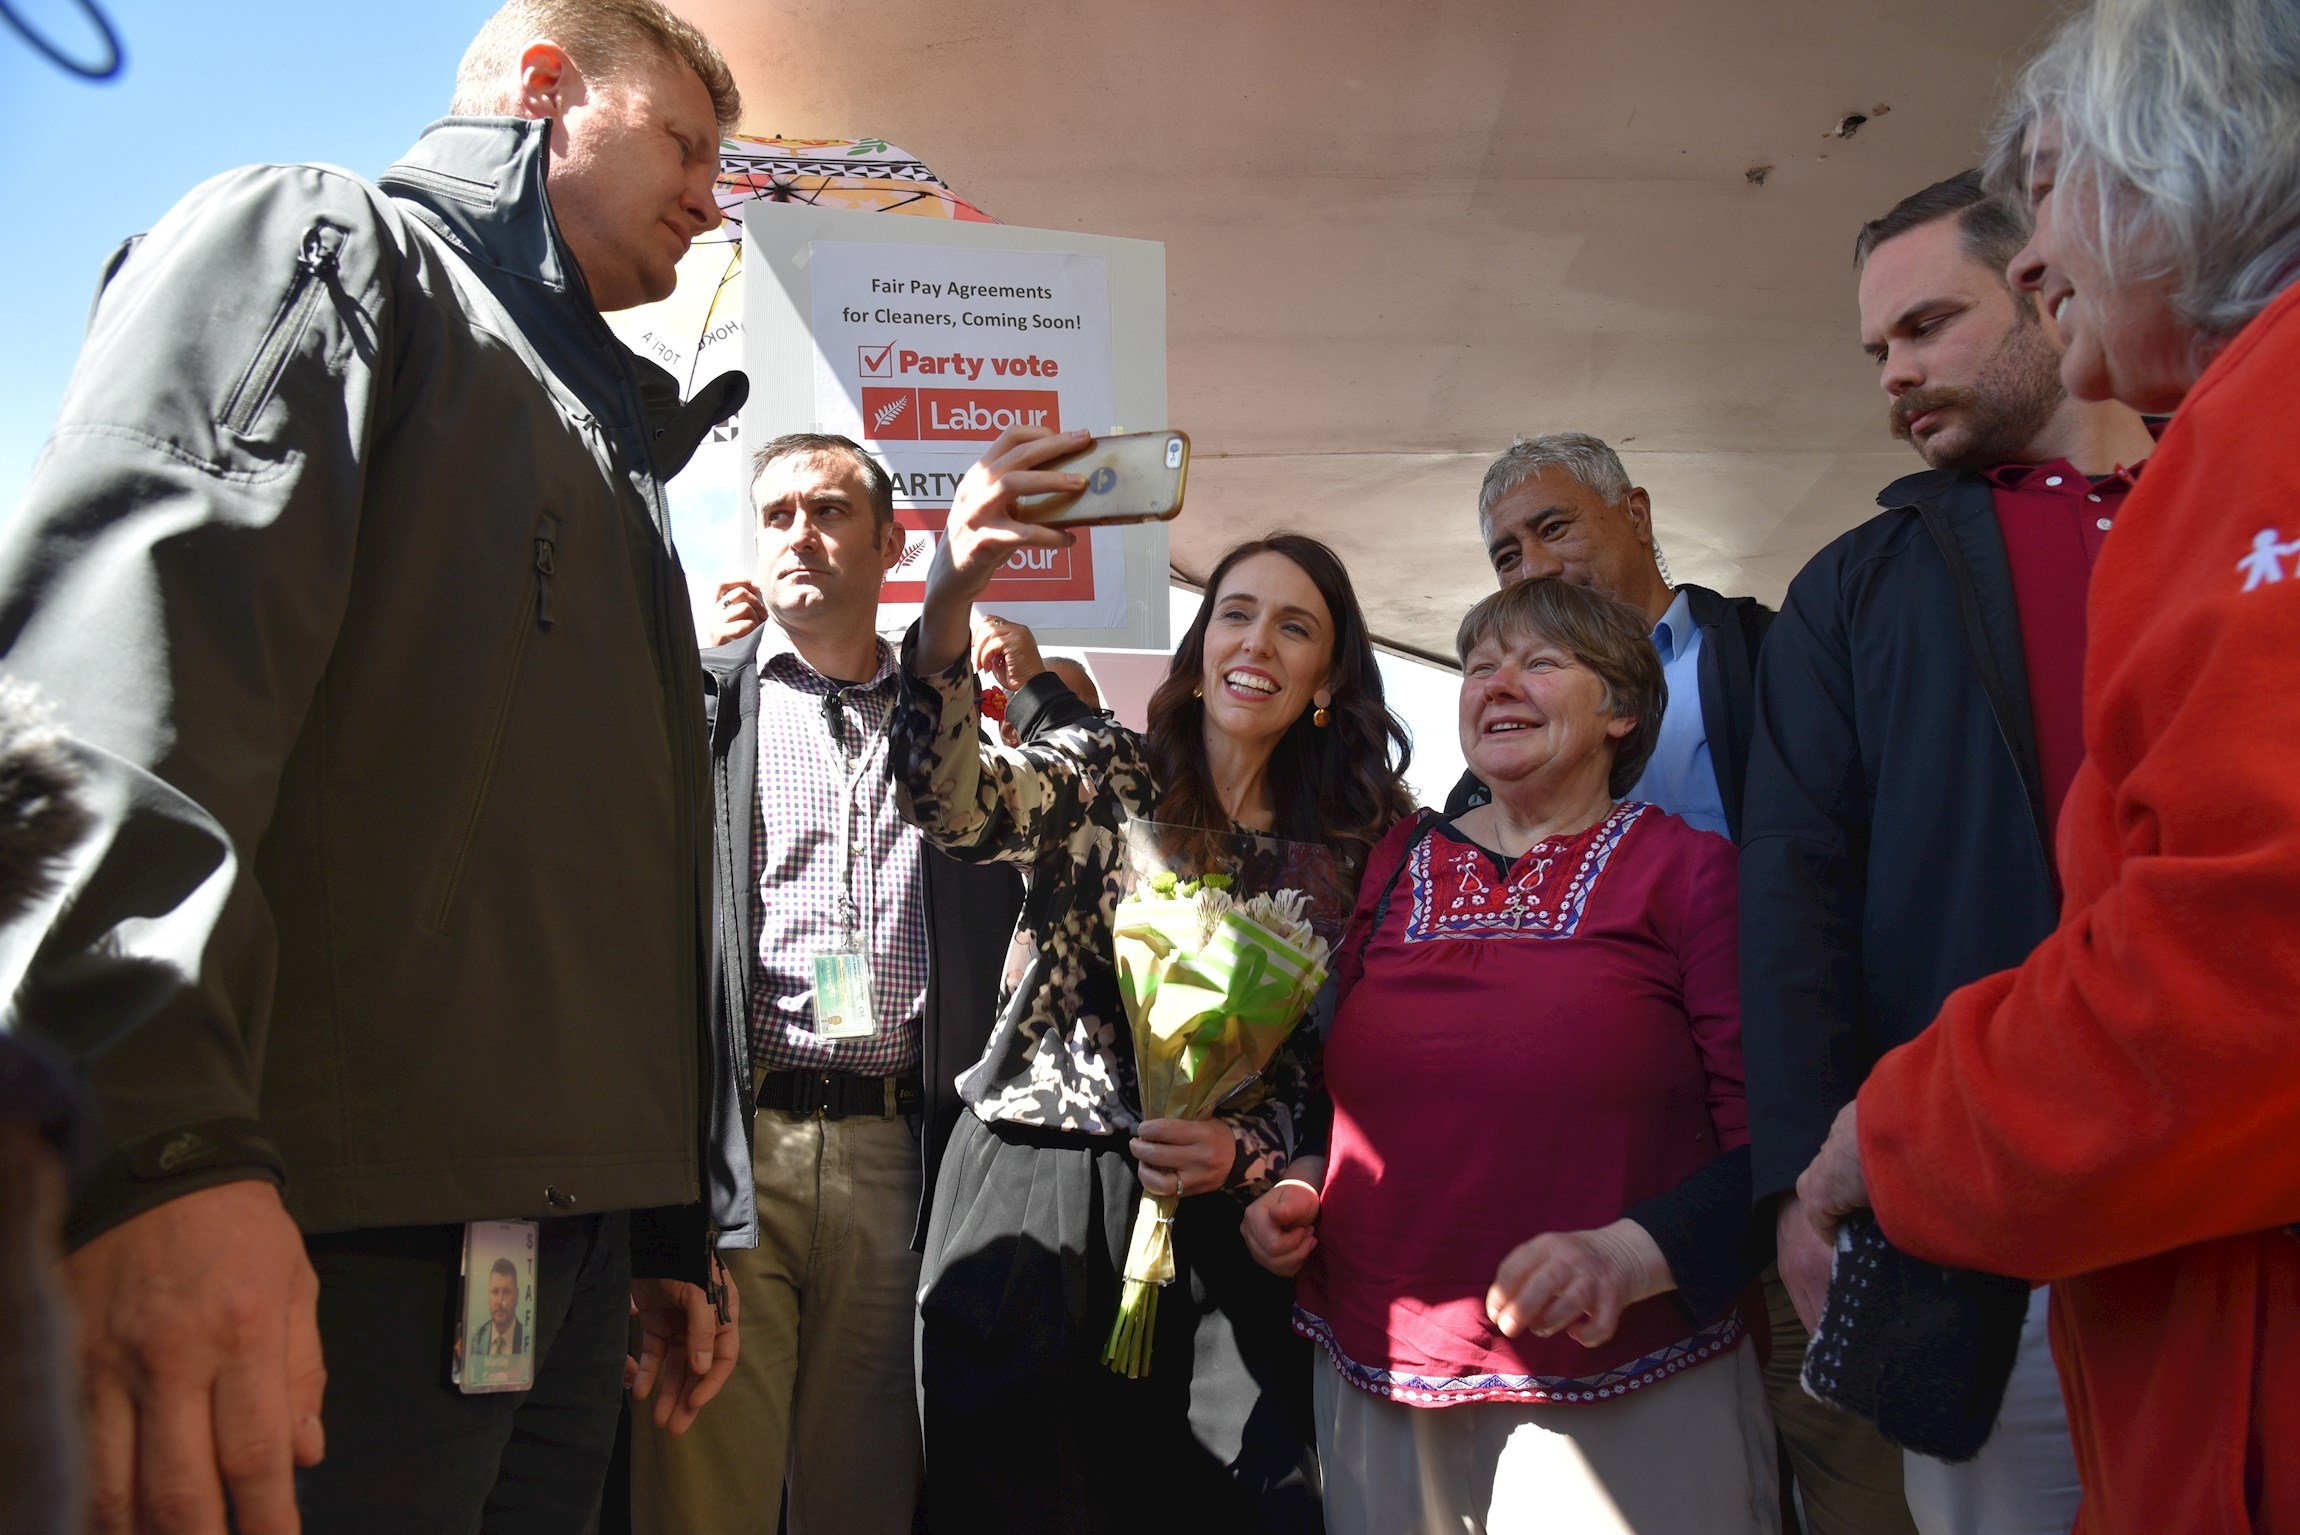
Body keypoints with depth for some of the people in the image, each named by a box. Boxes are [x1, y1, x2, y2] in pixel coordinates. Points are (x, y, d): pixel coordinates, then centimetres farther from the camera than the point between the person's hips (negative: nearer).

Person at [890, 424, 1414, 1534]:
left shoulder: (1345, 850, 8)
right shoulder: (1102, 776, 1)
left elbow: (1325, 1070, 8)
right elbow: (952, 804, -21)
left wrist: (1241, 1151, -14)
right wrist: (948, 597, -38)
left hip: (1217, 1225, 2)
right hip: (1031, 1205, -2)